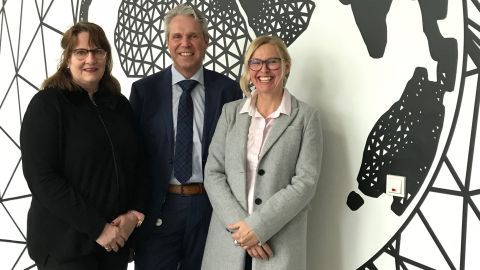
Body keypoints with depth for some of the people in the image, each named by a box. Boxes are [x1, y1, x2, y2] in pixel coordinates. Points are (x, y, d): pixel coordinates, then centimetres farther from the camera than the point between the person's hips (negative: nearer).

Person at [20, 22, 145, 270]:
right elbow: (41, 177, -16)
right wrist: (97, 227, -17)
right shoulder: (47, 104, -9)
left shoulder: (120, 105, 7)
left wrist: (134, 213, -5)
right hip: (65, 242, -5)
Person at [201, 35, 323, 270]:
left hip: (279, 241, -2)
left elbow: (305, 182, -8)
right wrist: (238, 224, -12)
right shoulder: (230, 112, 6)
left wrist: (258, 226, -15)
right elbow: (213, 173, 1)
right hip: (228, 237, 2)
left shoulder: (306, 117, -1)